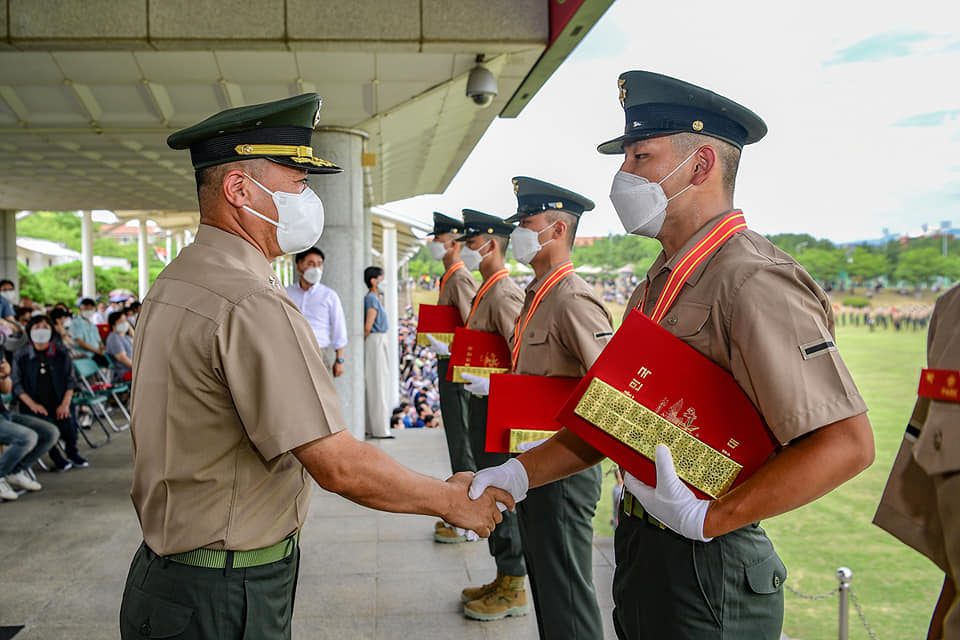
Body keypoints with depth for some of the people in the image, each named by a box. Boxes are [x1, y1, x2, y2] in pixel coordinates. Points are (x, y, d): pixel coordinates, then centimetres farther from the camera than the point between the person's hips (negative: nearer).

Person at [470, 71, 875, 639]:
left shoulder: (750, 279, -19)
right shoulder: (661, 282, 11)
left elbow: (847, 444, -26)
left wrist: (705, 519, -23)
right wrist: (519, 474, 5)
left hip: (705, 566, -8)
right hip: (642, 546, 8)